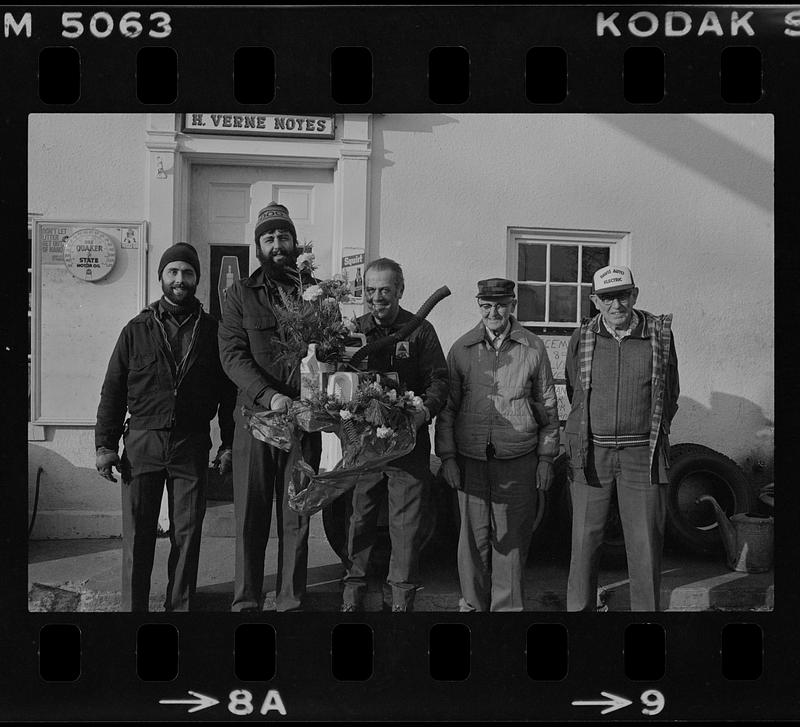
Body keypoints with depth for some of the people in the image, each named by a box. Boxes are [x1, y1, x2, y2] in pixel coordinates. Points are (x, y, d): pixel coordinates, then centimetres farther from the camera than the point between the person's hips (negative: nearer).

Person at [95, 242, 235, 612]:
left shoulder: (212, 331, 6)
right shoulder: (137, 330, 6)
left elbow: (228, 391, 8)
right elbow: (112, 390, 6)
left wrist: (229, 444, 4)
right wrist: (105, 444, 0)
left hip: (192, 446, 0)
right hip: (142, 442, 0)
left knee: (187, 532, 6)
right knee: (138, 532, 4)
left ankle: (180, 606, 19)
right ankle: (133, 606, 16)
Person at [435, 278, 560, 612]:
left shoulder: (533, 348, 4)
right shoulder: (461, 349, 5)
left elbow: (548, 406, 9)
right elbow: (446, 407, 8)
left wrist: (546, 458, 6)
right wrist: (447, 457, 2)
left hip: (518, 459, -1)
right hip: (470, 458, 1)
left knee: (512, 537, 4)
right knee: (474, 535, 7)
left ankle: (508, 605, 17)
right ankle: (473, 603, 23)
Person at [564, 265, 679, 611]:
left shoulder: (660, 335, 2)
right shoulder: (581, 338, 2)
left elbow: (670, 395, 14)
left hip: (643, 454, 0)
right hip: (591, 452, 1)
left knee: (646, 543, 4)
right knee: (585, 540, 5)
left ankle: (646, 608, 17)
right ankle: (578, 608, 17)